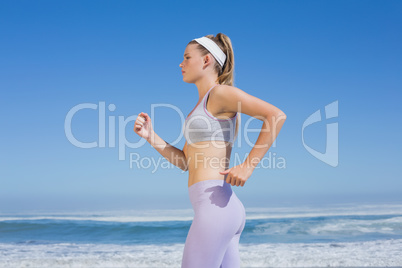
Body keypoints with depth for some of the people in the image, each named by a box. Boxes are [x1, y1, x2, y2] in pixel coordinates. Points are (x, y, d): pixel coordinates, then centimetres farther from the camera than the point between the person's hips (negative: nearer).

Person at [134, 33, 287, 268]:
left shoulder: (221, 92, -5)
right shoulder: (203, 105, 22)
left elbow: (276, 115, -16)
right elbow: (184, 162, 22)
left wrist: (248, 166, -18)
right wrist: (150, 136, 12)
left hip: (215, 204, -9)